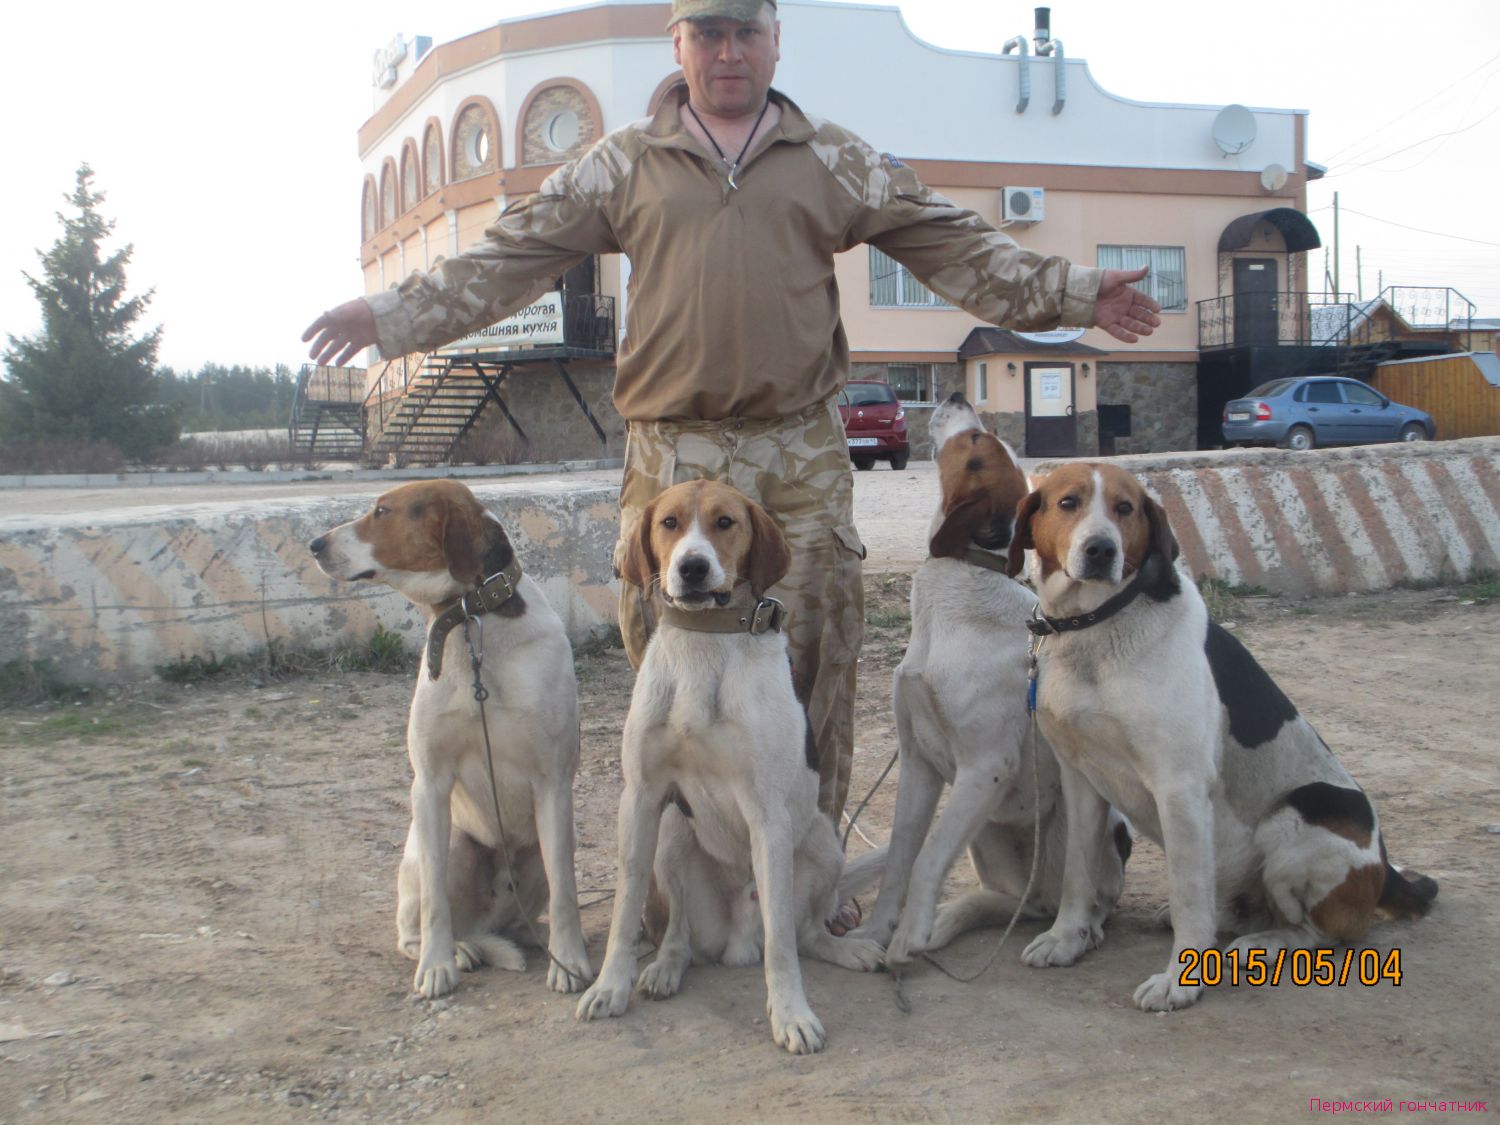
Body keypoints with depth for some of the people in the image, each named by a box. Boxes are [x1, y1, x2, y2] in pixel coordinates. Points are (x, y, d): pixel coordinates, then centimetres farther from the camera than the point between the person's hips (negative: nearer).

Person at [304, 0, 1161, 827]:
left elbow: (955, 246, 11)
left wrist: (1072, 293, 4)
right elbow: (514, 255, 8)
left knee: (816, 643, 1)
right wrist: (392, 317, 1)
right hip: (672, 453, 0)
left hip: (804, 454, 0)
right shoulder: (624, 165, 10)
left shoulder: (836, 161, 12)